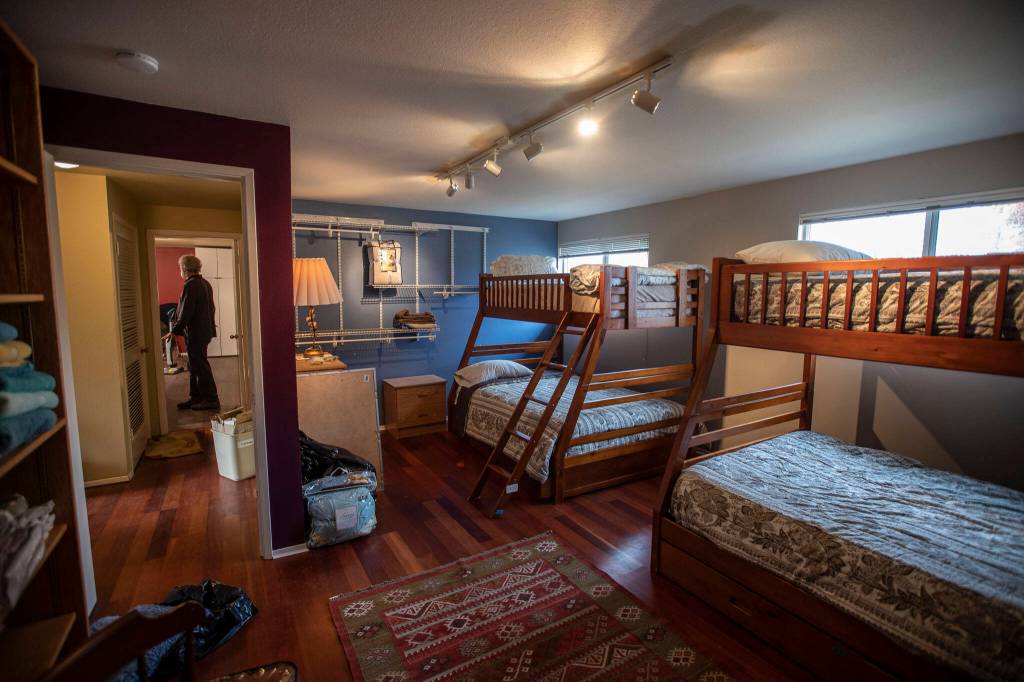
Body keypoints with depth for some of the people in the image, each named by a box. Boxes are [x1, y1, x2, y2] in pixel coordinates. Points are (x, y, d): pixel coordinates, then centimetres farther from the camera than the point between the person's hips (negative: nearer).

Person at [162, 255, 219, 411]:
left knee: (199, 366, -2)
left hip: (195, 333, -10)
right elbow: (211, 308, 19)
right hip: (205, 330, 10)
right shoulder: (205, 283, 12)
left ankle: (211, 400, 2)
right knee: (195, 366, 15)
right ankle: (196, 398, 21)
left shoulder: (191, 285, -17)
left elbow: (186, 312, -20)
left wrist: (174, 331, -13)